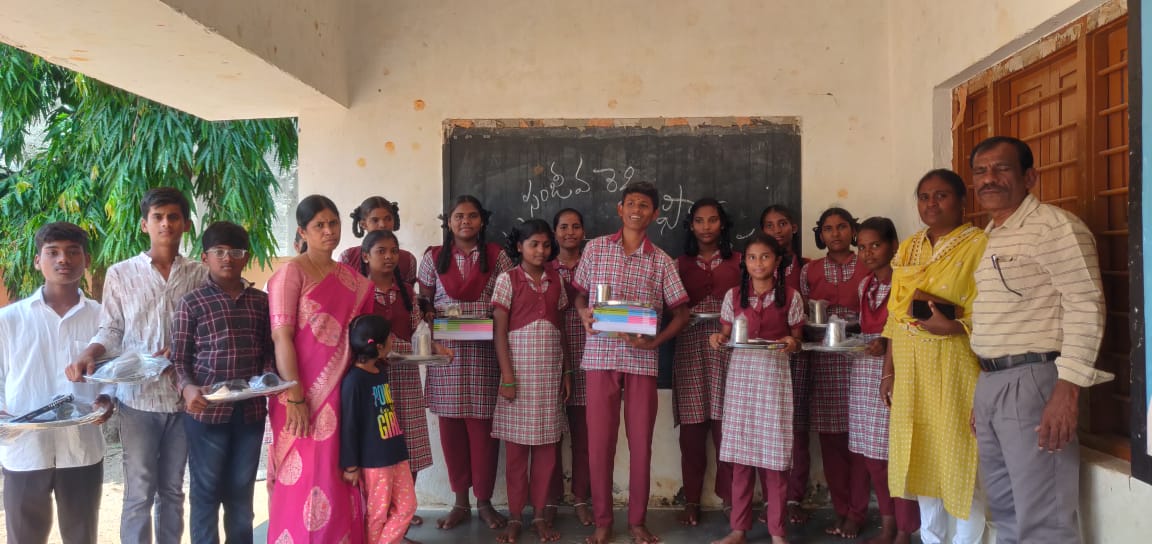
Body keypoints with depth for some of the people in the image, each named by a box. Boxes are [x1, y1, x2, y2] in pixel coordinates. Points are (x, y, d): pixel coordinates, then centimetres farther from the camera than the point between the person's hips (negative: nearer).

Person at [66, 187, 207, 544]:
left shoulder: (199, 274, 5)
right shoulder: (120, 274, 2)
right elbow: (111, 329, 1)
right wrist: (90, 354, -17)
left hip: (183, 396, 2)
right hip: (138, 396, -1)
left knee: (172, 490, 13)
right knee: (139, 494, 3)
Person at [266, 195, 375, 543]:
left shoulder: (351, 279, 11)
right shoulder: (291, 273, -7)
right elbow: (281, 337, -13)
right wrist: (295, 398, -18)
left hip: (341, 391, 6)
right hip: (303, 393, -6)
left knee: (340, 480, 11)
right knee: (304, 480, 0)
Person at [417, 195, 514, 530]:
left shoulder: (496, 256, 5)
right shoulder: (434, 257, 7)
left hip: (485, 351, -1)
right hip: (446, 351, 1)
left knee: (482, 425, 0)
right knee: (451, 425, 4)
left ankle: (484, 501, 14)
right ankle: (460, 502, 17)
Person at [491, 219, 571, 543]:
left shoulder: (556, 281, 8)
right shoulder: (507, 279, -3)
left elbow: (561, 329, 11)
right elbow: (499, 331, -7)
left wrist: (566, 371, 6)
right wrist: (507, 376, -13)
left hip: (551, 369, 4)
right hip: (519, 367, -3)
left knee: (547, 444, 6)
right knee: (516, 445, 3)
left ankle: (540, 514, 16)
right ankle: (514, 516, 13)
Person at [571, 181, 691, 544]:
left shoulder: (661, 261, 4)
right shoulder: (595, 248, 5)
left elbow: (681, 314, 5)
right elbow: (579, 293, 12)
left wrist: (654, 341, -10)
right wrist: (584, 314, -10)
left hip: (642, 360, 0)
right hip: (600, 355, 0)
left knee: (641, 442, 6)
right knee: (600, 441, 3)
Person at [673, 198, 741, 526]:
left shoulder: (737, 261, 12)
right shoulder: (680, 264, 14)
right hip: (690, 346, 1)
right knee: (692, 428, -1)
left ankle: (729, 496, 8)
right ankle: (692, 500, 7)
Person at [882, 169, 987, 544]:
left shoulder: (978, 245, -6)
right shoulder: (908, 249, 13)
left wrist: (953, 325, -27)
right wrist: (888, 371, 10)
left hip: (953, 366, -6)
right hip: (910, 367, 6)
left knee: (958, 457, -1)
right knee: (921, 457, 12)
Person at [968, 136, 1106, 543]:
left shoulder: (1054, 226, -10)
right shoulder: (988, 237, 17)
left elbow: (1086, 307, -16)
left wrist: (1067, 389, -22)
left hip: (1032, 380, -9)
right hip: (989, 382, 9)